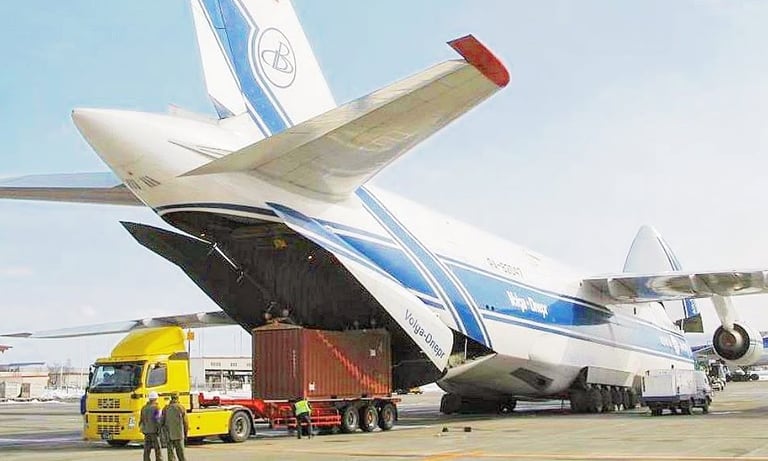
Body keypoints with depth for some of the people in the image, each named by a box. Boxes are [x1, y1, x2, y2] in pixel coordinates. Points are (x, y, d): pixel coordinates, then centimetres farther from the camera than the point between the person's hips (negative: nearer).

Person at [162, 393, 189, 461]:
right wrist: (186, 433, 10)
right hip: (179, 435, -2)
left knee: (170, 454, 6)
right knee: (181, 454, 5)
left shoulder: (166, 409, 1)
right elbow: (185, 422, -3)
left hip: (169, 435, 2)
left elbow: (162, 422, 2)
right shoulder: (181, 408, -5)